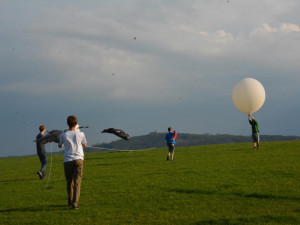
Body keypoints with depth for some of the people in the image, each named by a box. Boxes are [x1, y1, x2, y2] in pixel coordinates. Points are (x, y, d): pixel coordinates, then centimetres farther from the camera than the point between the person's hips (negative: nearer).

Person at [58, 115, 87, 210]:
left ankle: (70, 202, 27)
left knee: (69, 182, 16)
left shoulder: (63, 135, 2)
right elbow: (84, 145, 20)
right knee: (77, 182, -5)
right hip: (78, 159, -1)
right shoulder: (80, 134, 0)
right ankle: (75, 203, -17)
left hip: (67, 160, 1)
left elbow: (60, 146, 21)